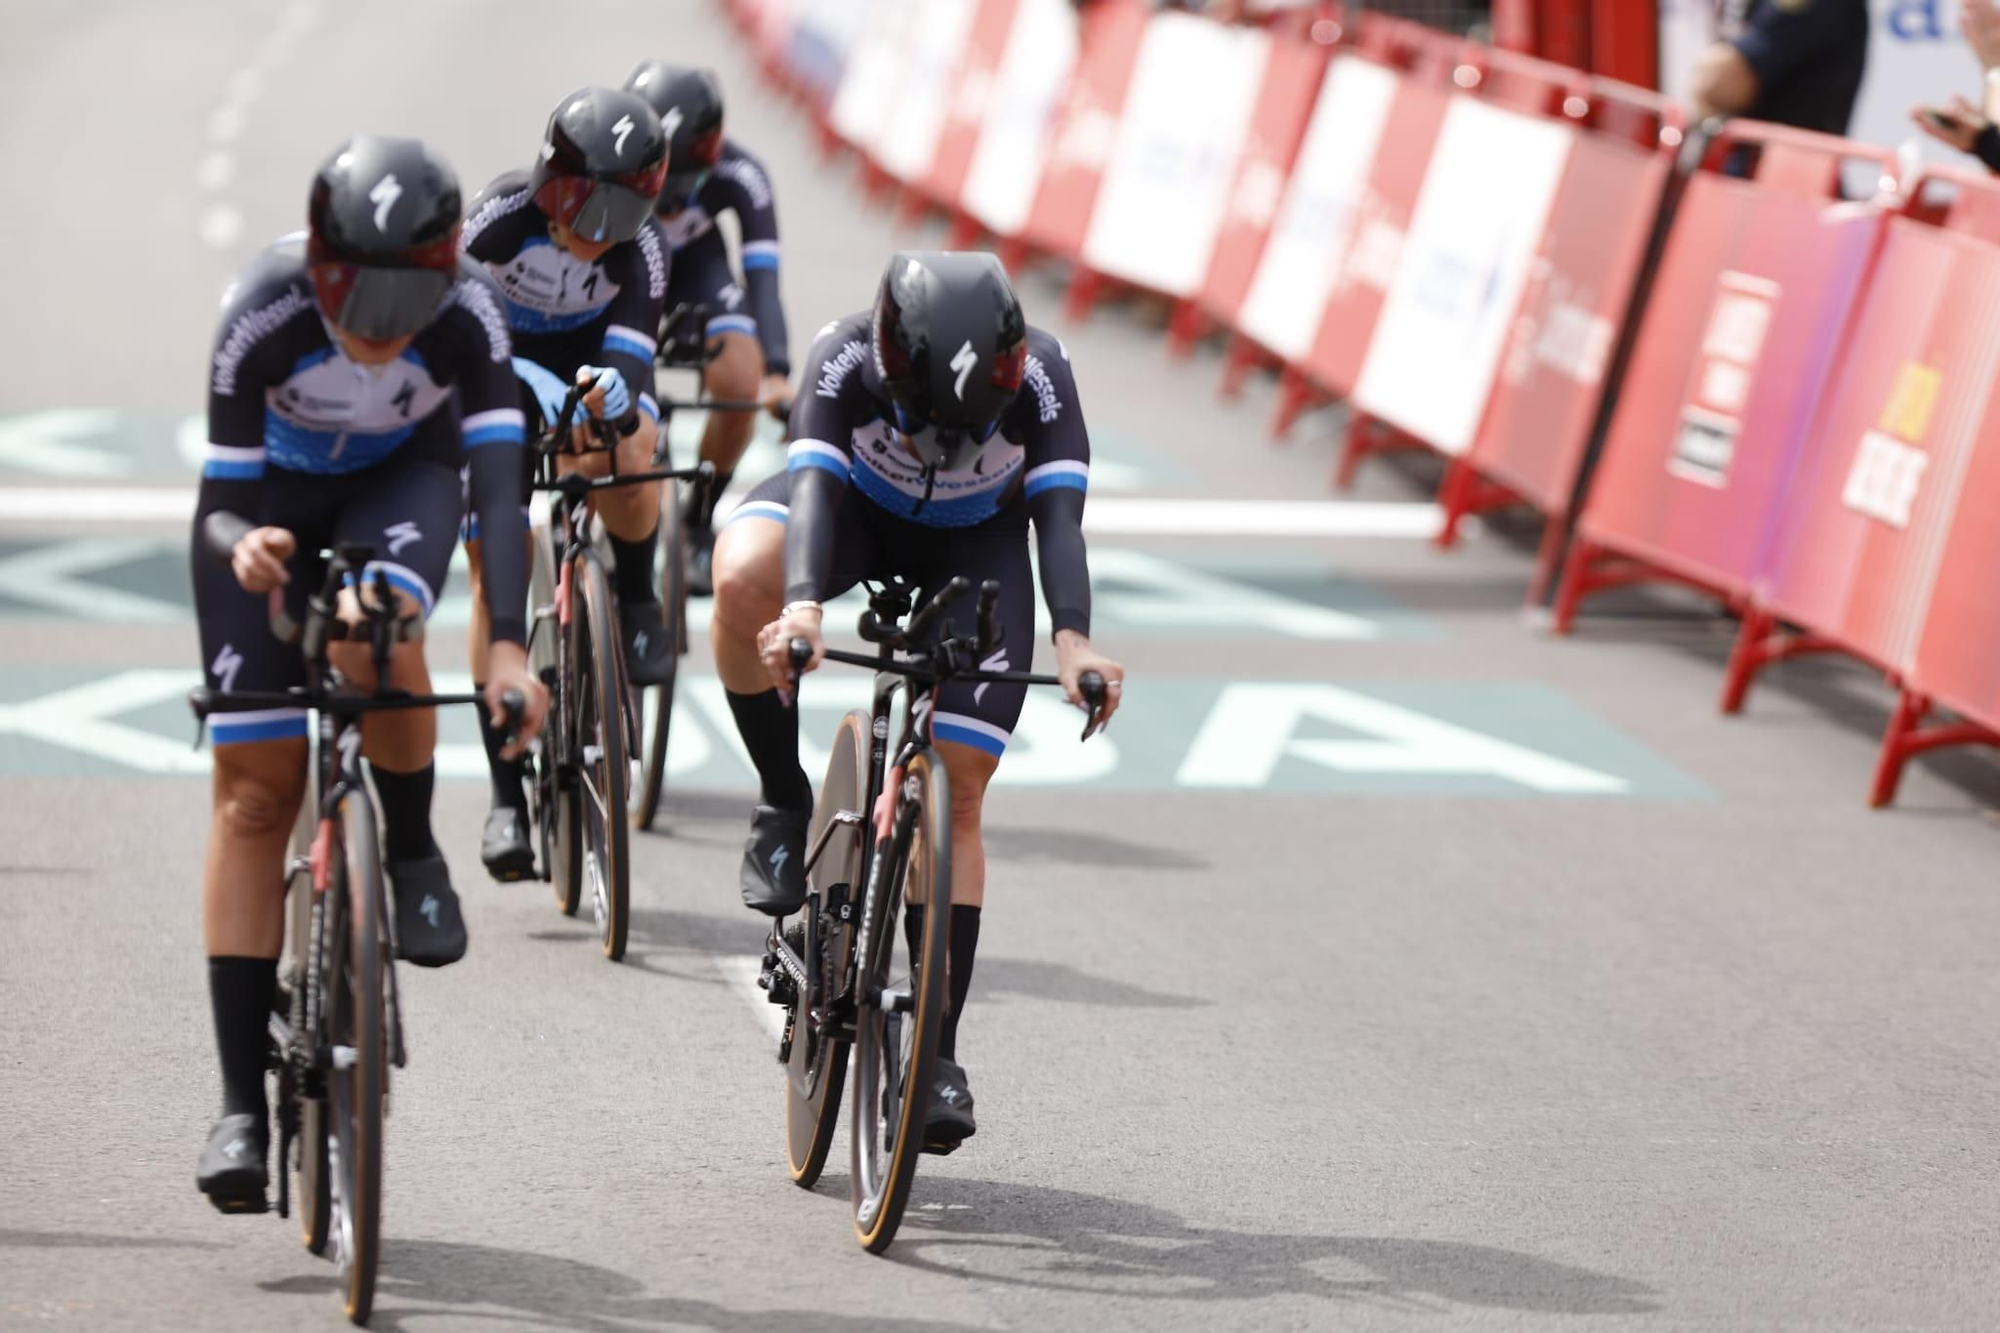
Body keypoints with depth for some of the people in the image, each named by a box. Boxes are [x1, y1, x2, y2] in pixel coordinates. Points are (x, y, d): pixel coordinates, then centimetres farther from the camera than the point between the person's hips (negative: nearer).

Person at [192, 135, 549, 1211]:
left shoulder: (464, 313, -32)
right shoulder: (263, 315, -33)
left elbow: (499, 479, -37)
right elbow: (224, 498, -27)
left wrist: (506, 645, -49)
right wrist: (242, 544, -51)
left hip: (403, 476, 0)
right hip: (275, 485, 0)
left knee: (372, 640, -36)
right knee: (254, 789, -6)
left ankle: (412, 857, -6)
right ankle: (241, 1101, -3)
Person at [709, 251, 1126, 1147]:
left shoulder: (1039, 375, -32)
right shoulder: (845, 360, -34)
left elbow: (1058, 516, -37)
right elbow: (814, 486, -43)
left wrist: (1072, 639, -53)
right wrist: (802, 607, -61)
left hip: (975, 544, 0)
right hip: (858, 508, 0)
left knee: (956, 789, -11)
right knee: (742, 578, -36)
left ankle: (938, 1050, -5)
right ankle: (785, 802, -15)